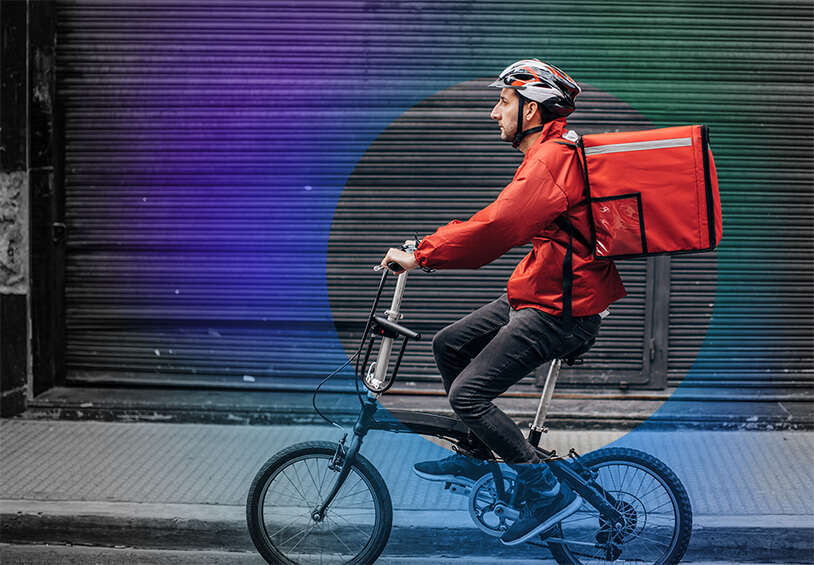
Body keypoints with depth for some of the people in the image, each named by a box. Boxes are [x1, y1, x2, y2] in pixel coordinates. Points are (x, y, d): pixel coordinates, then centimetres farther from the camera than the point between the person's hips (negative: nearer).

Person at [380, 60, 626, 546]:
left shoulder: (551, 161, -21)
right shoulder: (551, 154, 13)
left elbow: (496, 228, -28)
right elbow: (506, 223, 19)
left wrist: (420, 256, -21)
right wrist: (431, 245, 13)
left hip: (560, 311, -10)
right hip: (537, 294, 11)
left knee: (468, 394, -12)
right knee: (448, 345, 15)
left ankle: (550, 492, -3)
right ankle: (472, 460, 28)